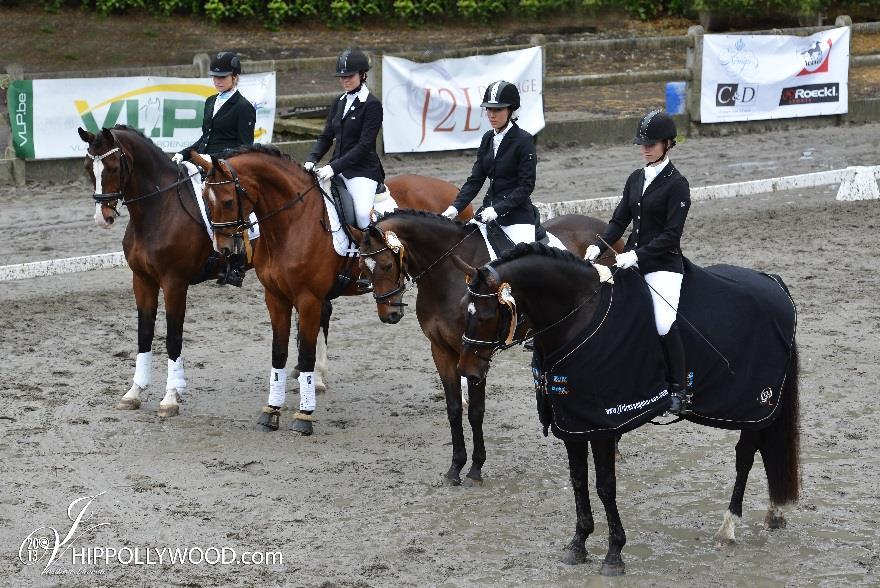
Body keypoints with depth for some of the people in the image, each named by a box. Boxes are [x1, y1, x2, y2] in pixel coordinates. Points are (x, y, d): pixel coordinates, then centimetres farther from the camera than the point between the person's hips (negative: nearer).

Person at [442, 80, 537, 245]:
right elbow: (475, 180, 10)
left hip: (517, 212, -7)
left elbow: (526, 186, -13)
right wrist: (455, 207, -5)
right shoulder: (488, 139, 10)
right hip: (489, 210, 7)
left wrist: (497, 209, -21)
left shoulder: (524, 140, -9)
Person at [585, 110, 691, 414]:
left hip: (663, 265, -7)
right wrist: (598, 246, -6)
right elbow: (619, 220, 11)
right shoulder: (636, 179, 12)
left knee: (664, 325, -22)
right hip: (632, 260, 7)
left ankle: (679, 389, -9)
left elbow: (671, 234, -14)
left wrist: (637, 255, -22)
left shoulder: (676, 183, -8)